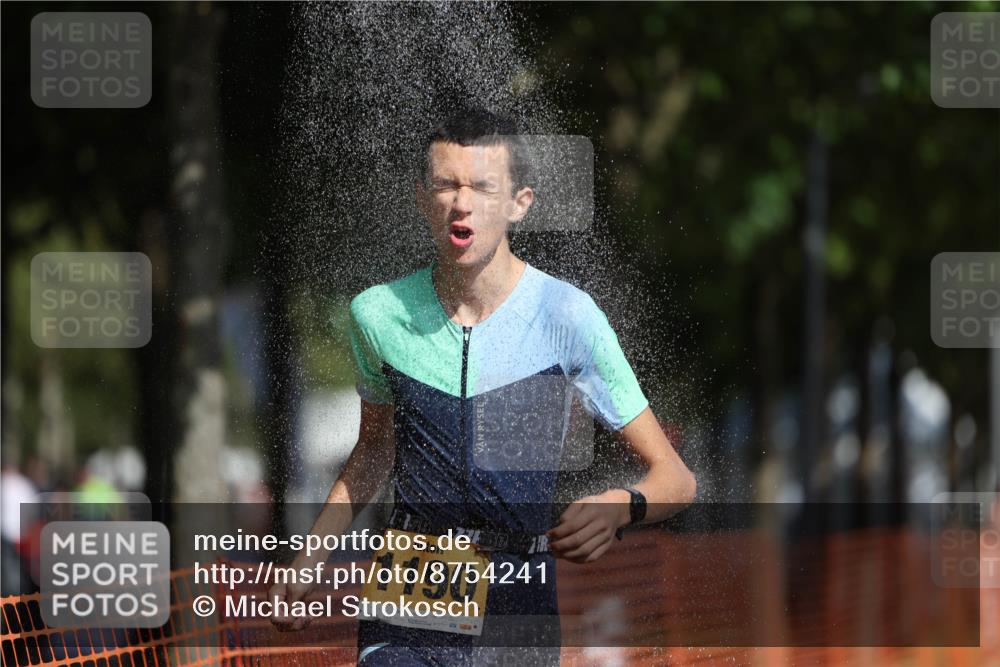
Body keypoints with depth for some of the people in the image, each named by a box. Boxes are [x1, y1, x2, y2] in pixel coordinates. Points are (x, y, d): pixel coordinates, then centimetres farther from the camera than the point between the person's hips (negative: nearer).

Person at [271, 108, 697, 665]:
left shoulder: (567, 316, -8)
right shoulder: (378, 313, 1)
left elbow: (675, 478, -4)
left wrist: (619, 509, -26)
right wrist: (308, 565, 13)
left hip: (518, 607, -1)